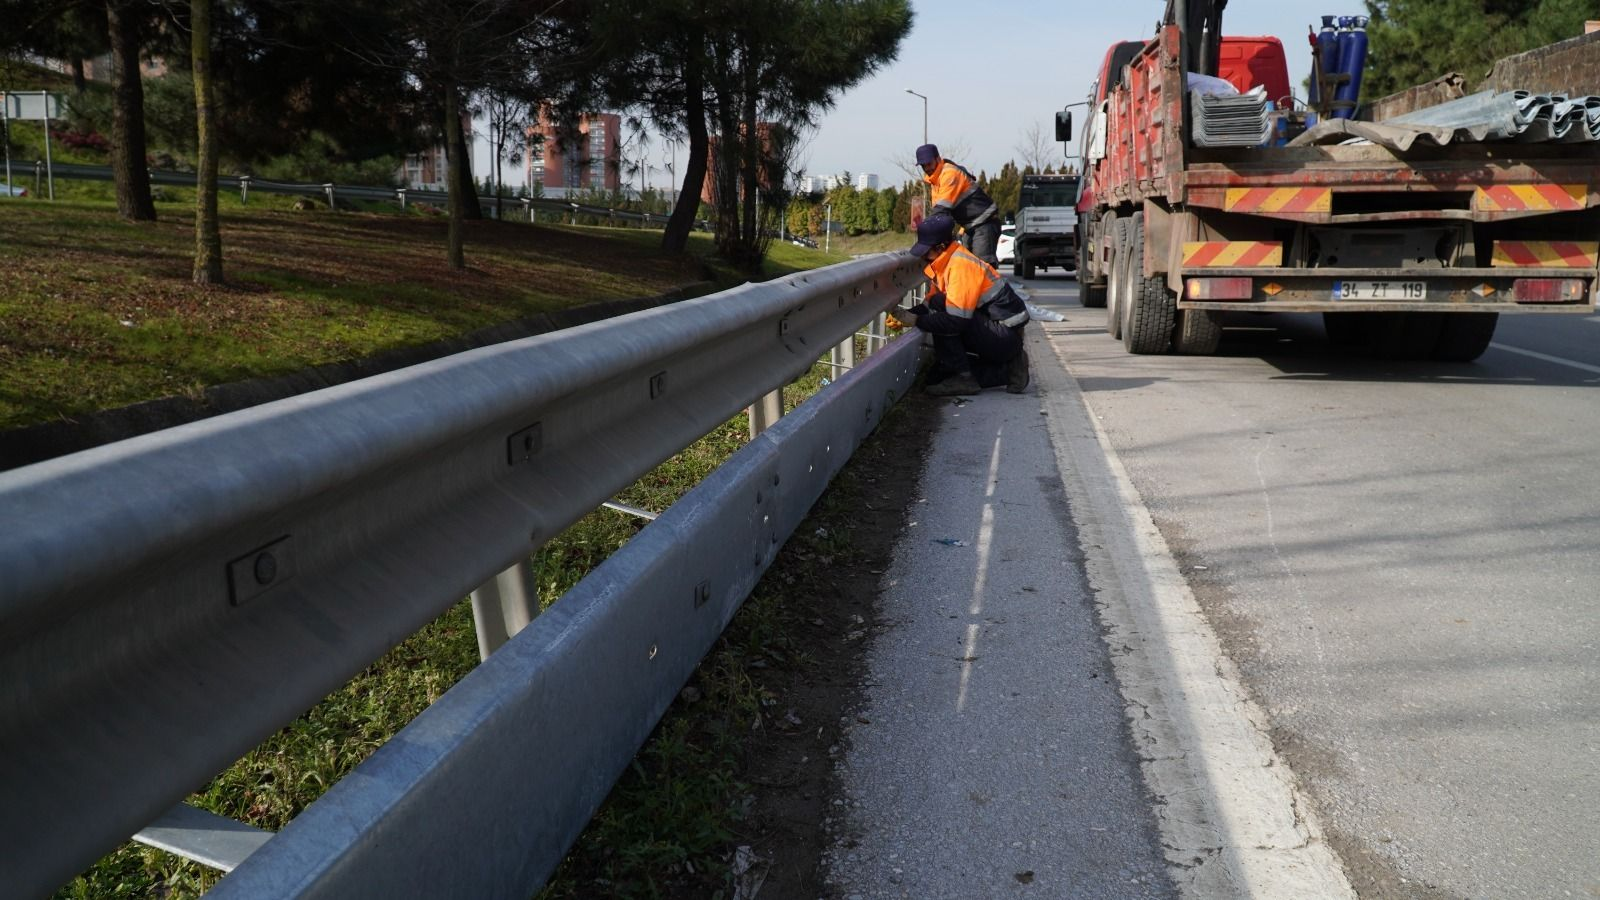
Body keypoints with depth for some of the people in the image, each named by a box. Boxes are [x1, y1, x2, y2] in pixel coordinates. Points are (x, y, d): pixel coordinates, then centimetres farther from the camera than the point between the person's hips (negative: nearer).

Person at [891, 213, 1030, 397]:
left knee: (939, 306, -21)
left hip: (1006, 335, -10)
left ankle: (963, 378, -16)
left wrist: (917, 321, -21)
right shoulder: (946, 262, 7)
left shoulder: (961, 264, -22)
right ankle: (1008, 370, 9)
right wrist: (906, 315, -4)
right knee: (937, 375, 9)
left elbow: (957, 319, -29)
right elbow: (930, 303, 13)